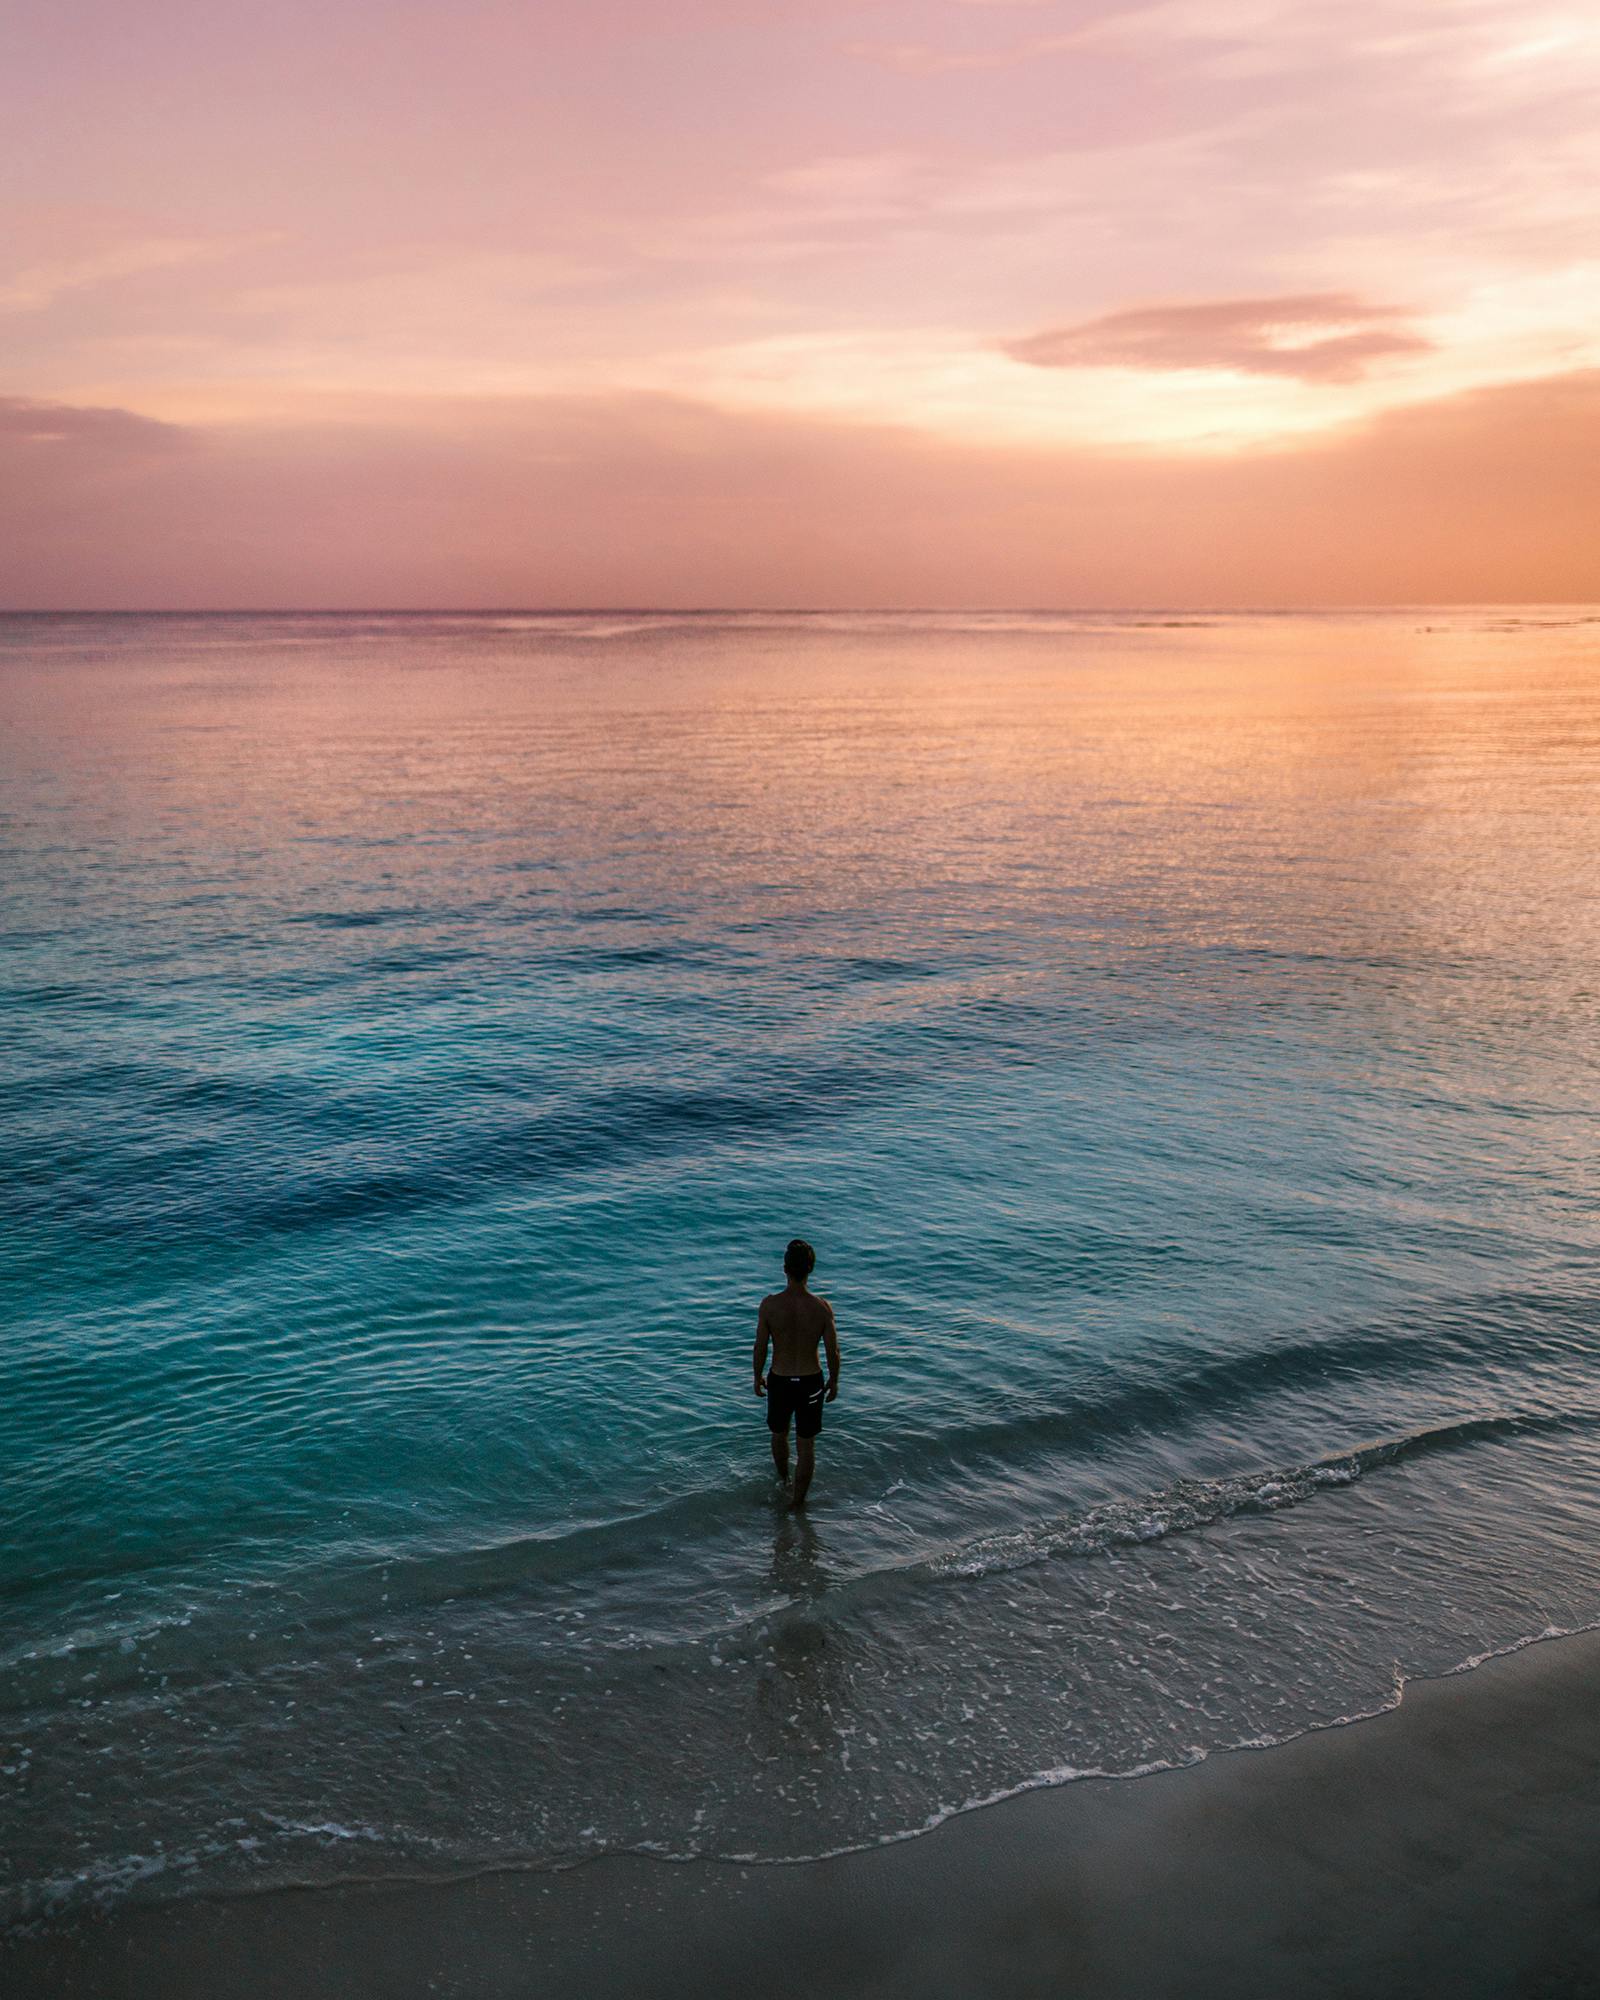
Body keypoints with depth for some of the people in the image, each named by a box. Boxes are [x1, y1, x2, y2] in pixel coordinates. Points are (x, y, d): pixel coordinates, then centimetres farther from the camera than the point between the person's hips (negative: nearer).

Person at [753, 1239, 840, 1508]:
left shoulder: (769, 1304, -20)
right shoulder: (822, 1307, -18)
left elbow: (760, 1347, -10)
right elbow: (833, 1351, -10)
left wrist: (758, 1377, 8)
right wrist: (834, 1380, 8)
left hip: (779, 1382, 1)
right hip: (811, 1382, -1)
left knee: (779, 1435, 28)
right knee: (806, 1446, 15)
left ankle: (783, 1481, 52)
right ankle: (798, 1501, 24)